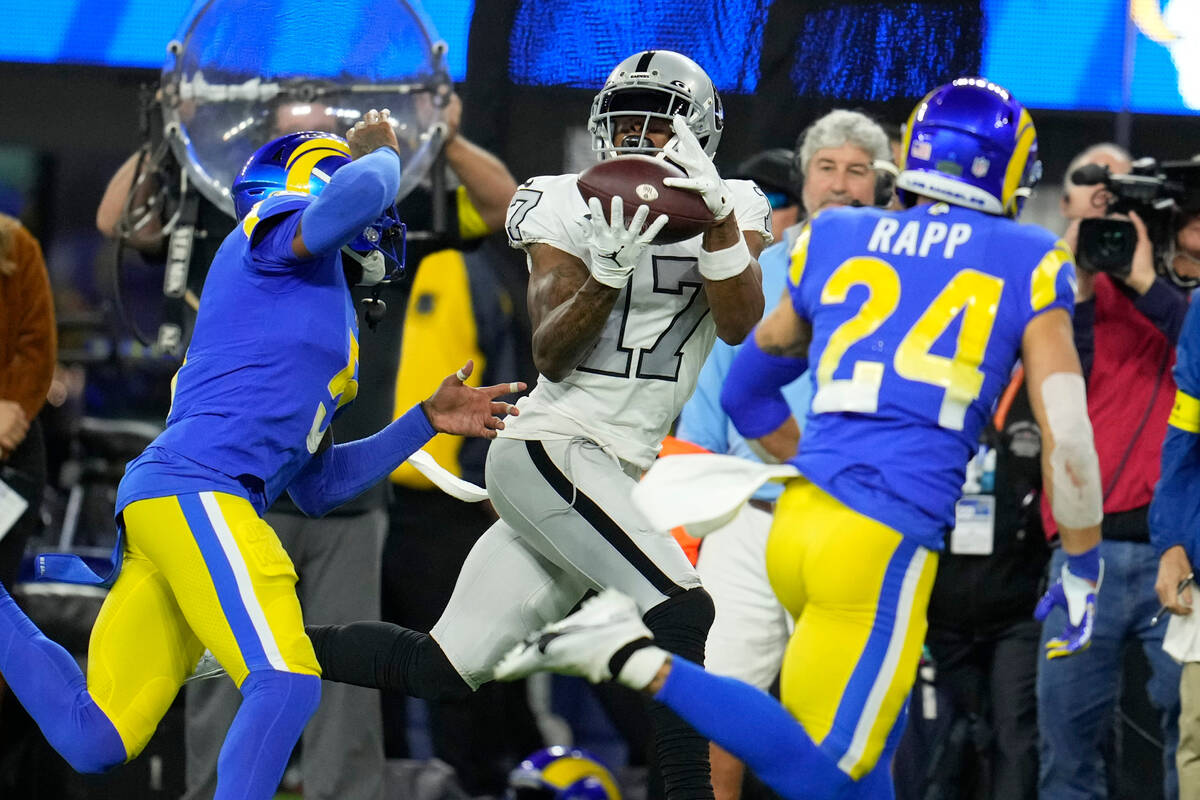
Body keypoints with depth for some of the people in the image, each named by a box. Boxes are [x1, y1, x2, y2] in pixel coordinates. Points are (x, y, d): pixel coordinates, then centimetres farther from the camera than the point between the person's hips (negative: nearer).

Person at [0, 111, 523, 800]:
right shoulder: (283, 234, 6)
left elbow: (319, 487, 33)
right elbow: (358, 193, -19)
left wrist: (427, 422, 31)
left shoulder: (331, 319, 32)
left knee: (93, 743, 4)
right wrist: (381, 152, 3)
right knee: (285, 684, -23)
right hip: (195, 490, -9)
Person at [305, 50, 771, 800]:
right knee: (682, 612, -23)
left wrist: (716, 214, -24)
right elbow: (550, 357, -9)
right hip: (554, 448, -5)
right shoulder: (569, 210, -1)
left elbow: (738, 324, -11)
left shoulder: (730, 213, 7)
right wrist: (608, 274, -25)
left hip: (610, 476, 5)